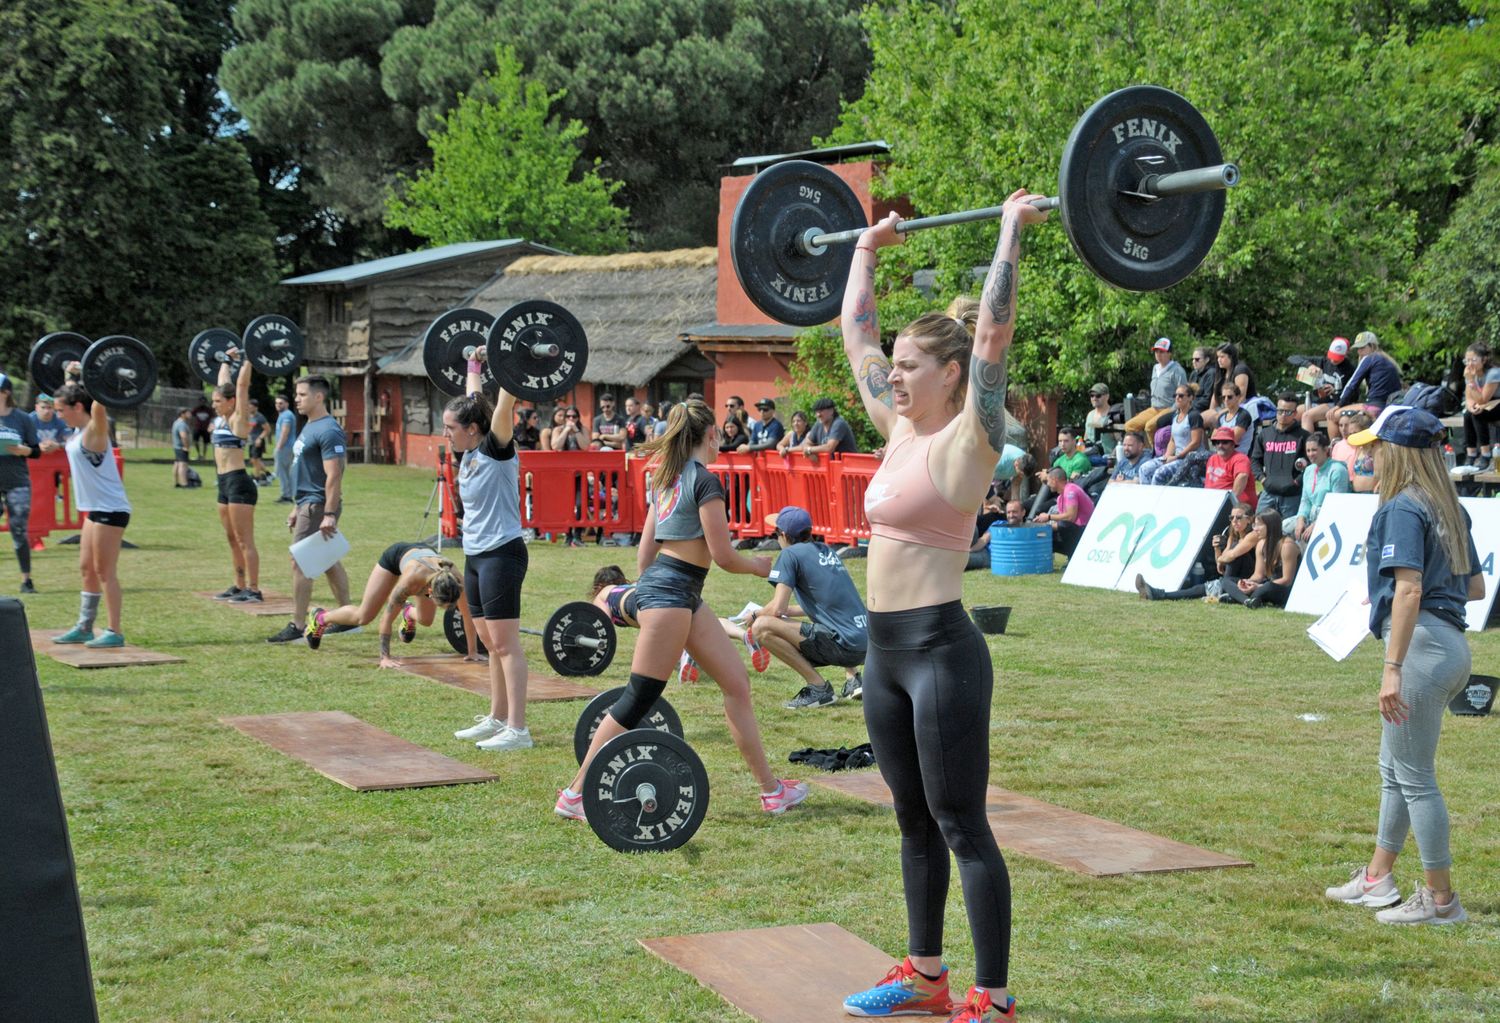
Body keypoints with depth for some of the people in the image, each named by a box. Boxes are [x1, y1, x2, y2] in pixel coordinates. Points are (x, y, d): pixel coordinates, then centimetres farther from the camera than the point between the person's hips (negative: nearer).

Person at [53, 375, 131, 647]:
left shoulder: (94, 431, -14)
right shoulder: (80, 429, 11)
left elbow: (98, 404, -34)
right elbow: (73, 395, 30)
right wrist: (70, 375, 33)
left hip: (111, 510, -10)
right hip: (96, 510, 10)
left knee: (105, 572, -7)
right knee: (87, 570, 14)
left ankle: (115, 632, -3)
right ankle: (84, 628, 22)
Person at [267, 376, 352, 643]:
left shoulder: (328, 431, -17)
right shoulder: (310, 427, 16)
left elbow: (333, 476, -22)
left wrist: (329, 515, -26)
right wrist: (298, 508, 23)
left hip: (318, 506, -10)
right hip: (309, 504, 10)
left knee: (300, 563, -9)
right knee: (330, 562, 13)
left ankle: (298, 627, -7)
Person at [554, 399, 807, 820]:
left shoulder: (665, 478, 15)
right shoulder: (705, 481, -11)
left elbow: (645, 552, 18)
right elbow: (723, 555, -12)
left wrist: (643, 596, 26)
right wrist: (759, 567, 7)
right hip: (671, 592, -10)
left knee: (737, 681, 10)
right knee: (639, 699, -6)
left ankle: (770, 788, 13)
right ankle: (575, 794, -2)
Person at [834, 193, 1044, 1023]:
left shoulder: (968, 439, -10)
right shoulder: (900, 430, 11)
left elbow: (992, 332, -20)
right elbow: (855, 335, 20)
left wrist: (1012, 233, -17)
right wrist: (866, 250, 26)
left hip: (940, 650, -8)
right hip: (886, 650, 8)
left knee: (962, 827, -3)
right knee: (915, 823, 17)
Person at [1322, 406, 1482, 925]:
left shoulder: (1402, 508, -13)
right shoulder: (1451, 509, 15)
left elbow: (1409, 589, -22)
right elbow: (1475, 586, 20)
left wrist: (1393, 668, -26)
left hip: (1420, 644, -10)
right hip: (1453, 644, 10)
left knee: (1415, 777, -2)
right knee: (1395, 769, 20)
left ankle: (1440, 899, 4)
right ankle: (1377, 878, 31)